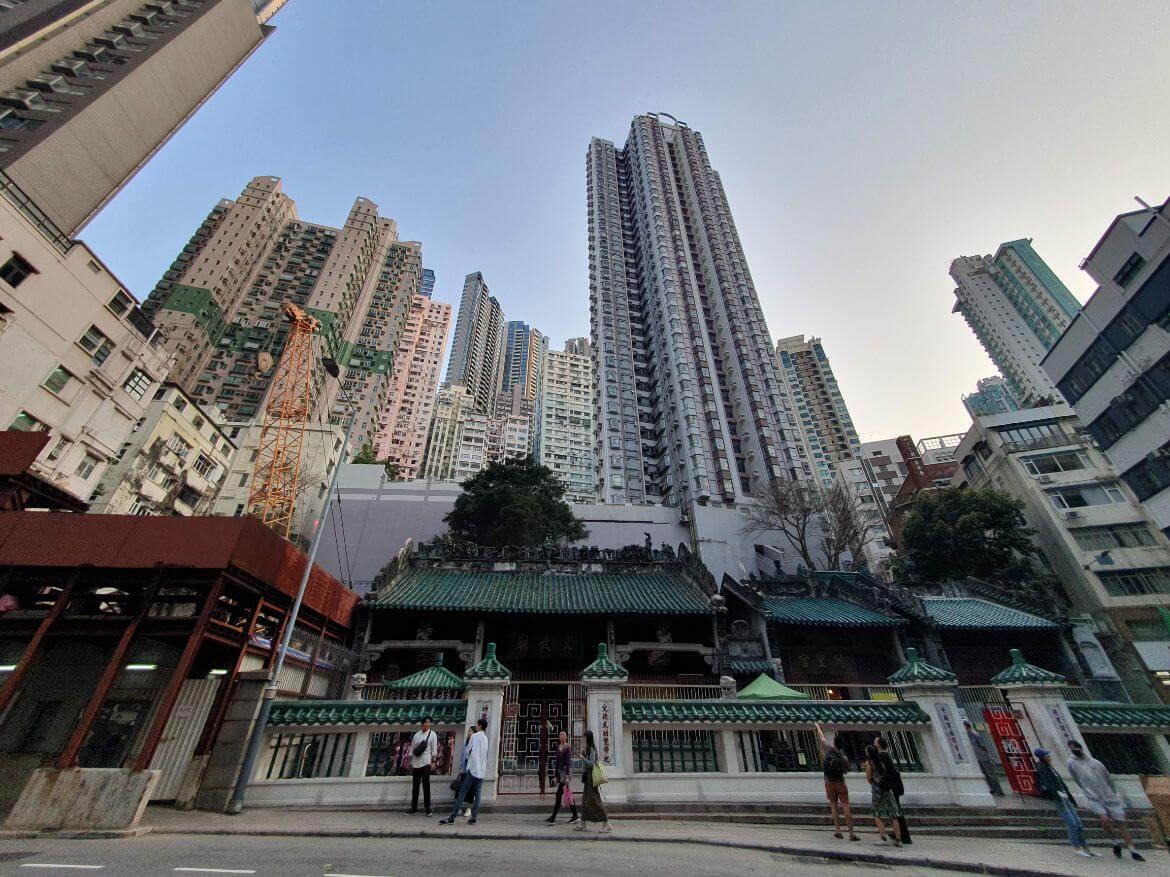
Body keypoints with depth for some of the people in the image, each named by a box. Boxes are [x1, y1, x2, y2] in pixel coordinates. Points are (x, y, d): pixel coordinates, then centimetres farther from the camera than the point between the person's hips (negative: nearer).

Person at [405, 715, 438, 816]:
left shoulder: (432, 734, -2)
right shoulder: (416, 735, 9)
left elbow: (434, 750, -3)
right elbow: (412, 749, 15)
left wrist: (432, 762, -9)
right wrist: (410, 763, 12)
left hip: (425, 763, -4)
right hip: (415, 764, 4)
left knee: (426, 786, -3)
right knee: (415, 786, 10)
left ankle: (427, 807, 7)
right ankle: (413, 807, 22)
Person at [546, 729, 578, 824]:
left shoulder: (568, 748, -10)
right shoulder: (558, 747, 12)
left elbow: (569, 762, -16)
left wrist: (567, 776, -21)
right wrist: (556, 775, 17)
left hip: (566, 771, -7)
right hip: (559, 771, 8)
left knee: (559, 794, -9)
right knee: (569, 795, 12)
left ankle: (553, 817, -6)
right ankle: (575, 816, 19)